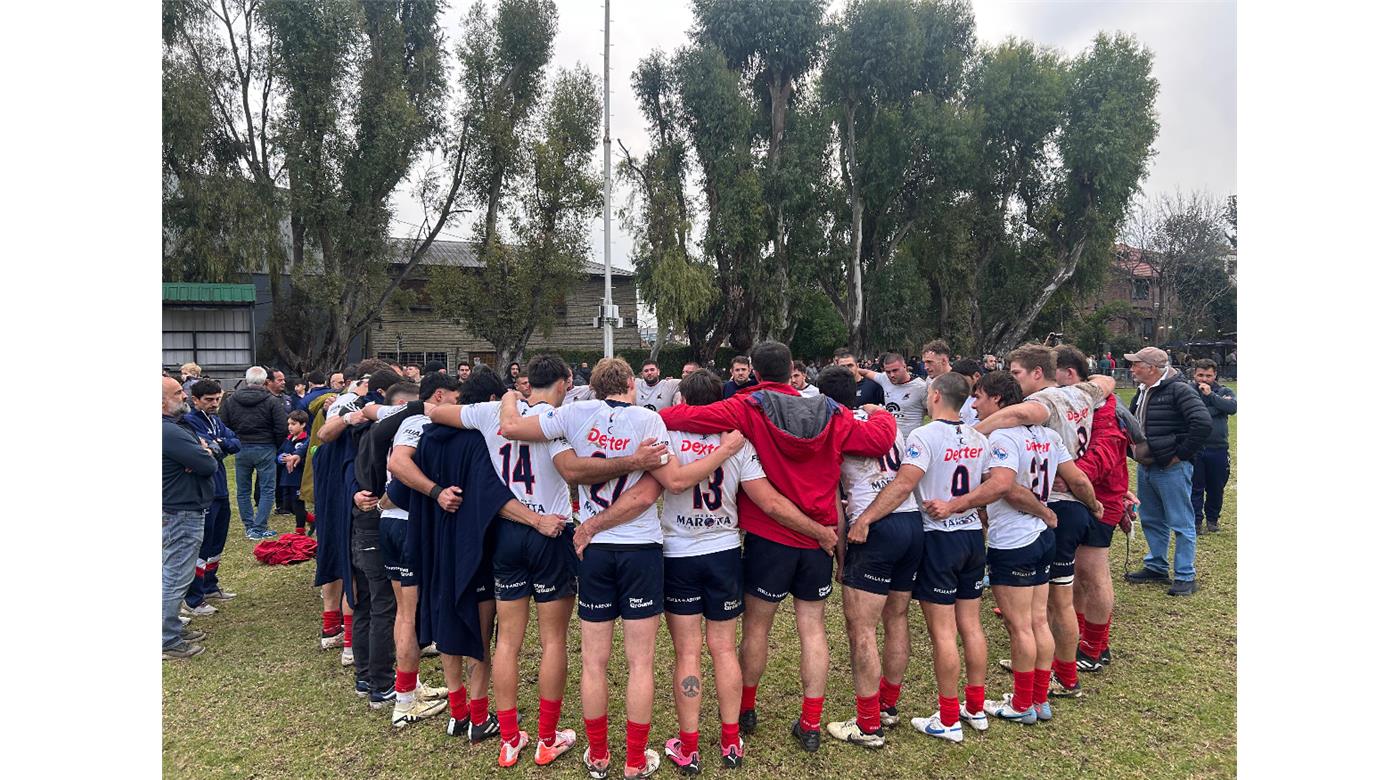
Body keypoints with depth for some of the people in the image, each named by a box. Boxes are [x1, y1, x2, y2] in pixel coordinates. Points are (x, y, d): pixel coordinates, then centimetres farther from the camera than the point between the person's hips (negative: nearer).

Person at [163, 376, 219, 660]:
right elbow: (209, 465, -25)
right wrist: (208, 456, -2)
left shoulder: (174, 427, 11)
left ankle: (173, 628, 32)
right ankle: (168, 643, 5)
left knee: (172, 574, 20)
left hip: (177, 513, 11)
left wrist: (202, 452, -12)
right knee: (176, 578, -3)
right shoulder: (169, 432, -23)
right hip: (181, 516, -11)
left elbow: (201, 449, 11)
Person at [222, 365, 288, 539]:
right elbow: (282, 429, -12)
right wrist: (275, 445, 6)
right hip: (265, 450, -3)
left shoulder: (230, 400, 1)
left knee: (243, 491, 15)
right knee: (267, 490, 4)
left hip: (241, 450, 4)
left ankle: (249, 526, 20)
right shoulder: (272, 401, -10)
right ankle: (259, 528, -1)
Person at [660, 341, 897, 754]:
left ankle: (745, 708, 31)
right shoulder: (832, 414, -1)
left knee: (757, 624, 13)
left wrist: (657, 417, -3)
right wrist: (880, 414, 20)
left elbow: (689, 418, -23)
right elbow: (880, 440, -1)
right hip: (818, 538, 3)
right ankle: (811, 724, 16)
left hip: (768, 537, -3)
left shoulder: (748, 409, -11)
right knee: (813, 628, 11)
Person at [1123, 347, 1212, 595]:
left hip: (1171, 469, -9)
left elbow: (1202, 424, -25)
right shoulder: (1142, 392, 12)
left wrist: (1181, 454, -19)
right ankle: (1156, 568, 32)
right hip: (1145, 468, 9)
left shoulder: (1179, 390, -16)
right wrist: (1135, 452, 15)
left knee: (1181, 524, 1)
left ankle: (1185, 577, 9)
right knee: (1151, 521, 18)